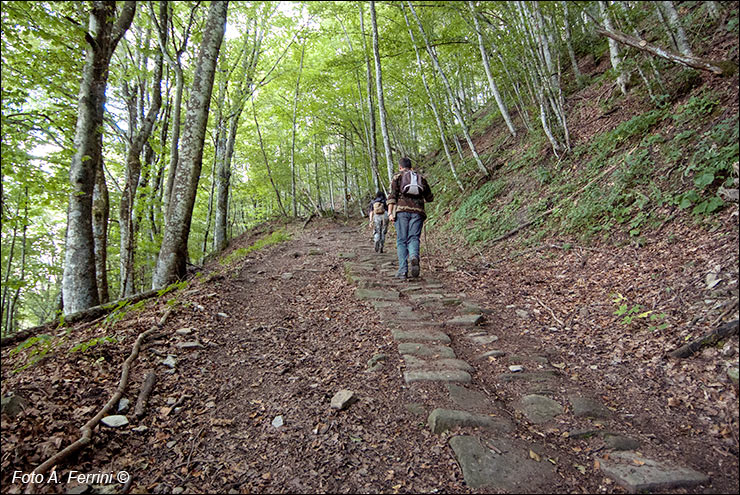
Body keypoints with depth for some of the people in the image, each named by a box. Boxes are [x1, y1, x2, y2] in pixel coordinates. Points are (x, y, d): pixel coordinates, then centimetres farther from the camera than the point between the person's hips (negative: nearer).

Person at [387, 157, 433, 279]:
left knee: (401, 241, 2)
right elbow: (430, 198, 22)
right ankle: (414, 257, -30)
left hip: (402, 210, -1)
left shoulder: (397, 177, 12)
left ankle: (403, 271, -5)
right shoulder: (421, 178, 20)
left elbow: (392, 196, -1)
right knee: (413, 238, 2)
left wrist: (390, 213, -6)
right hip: (418, 211, 2)